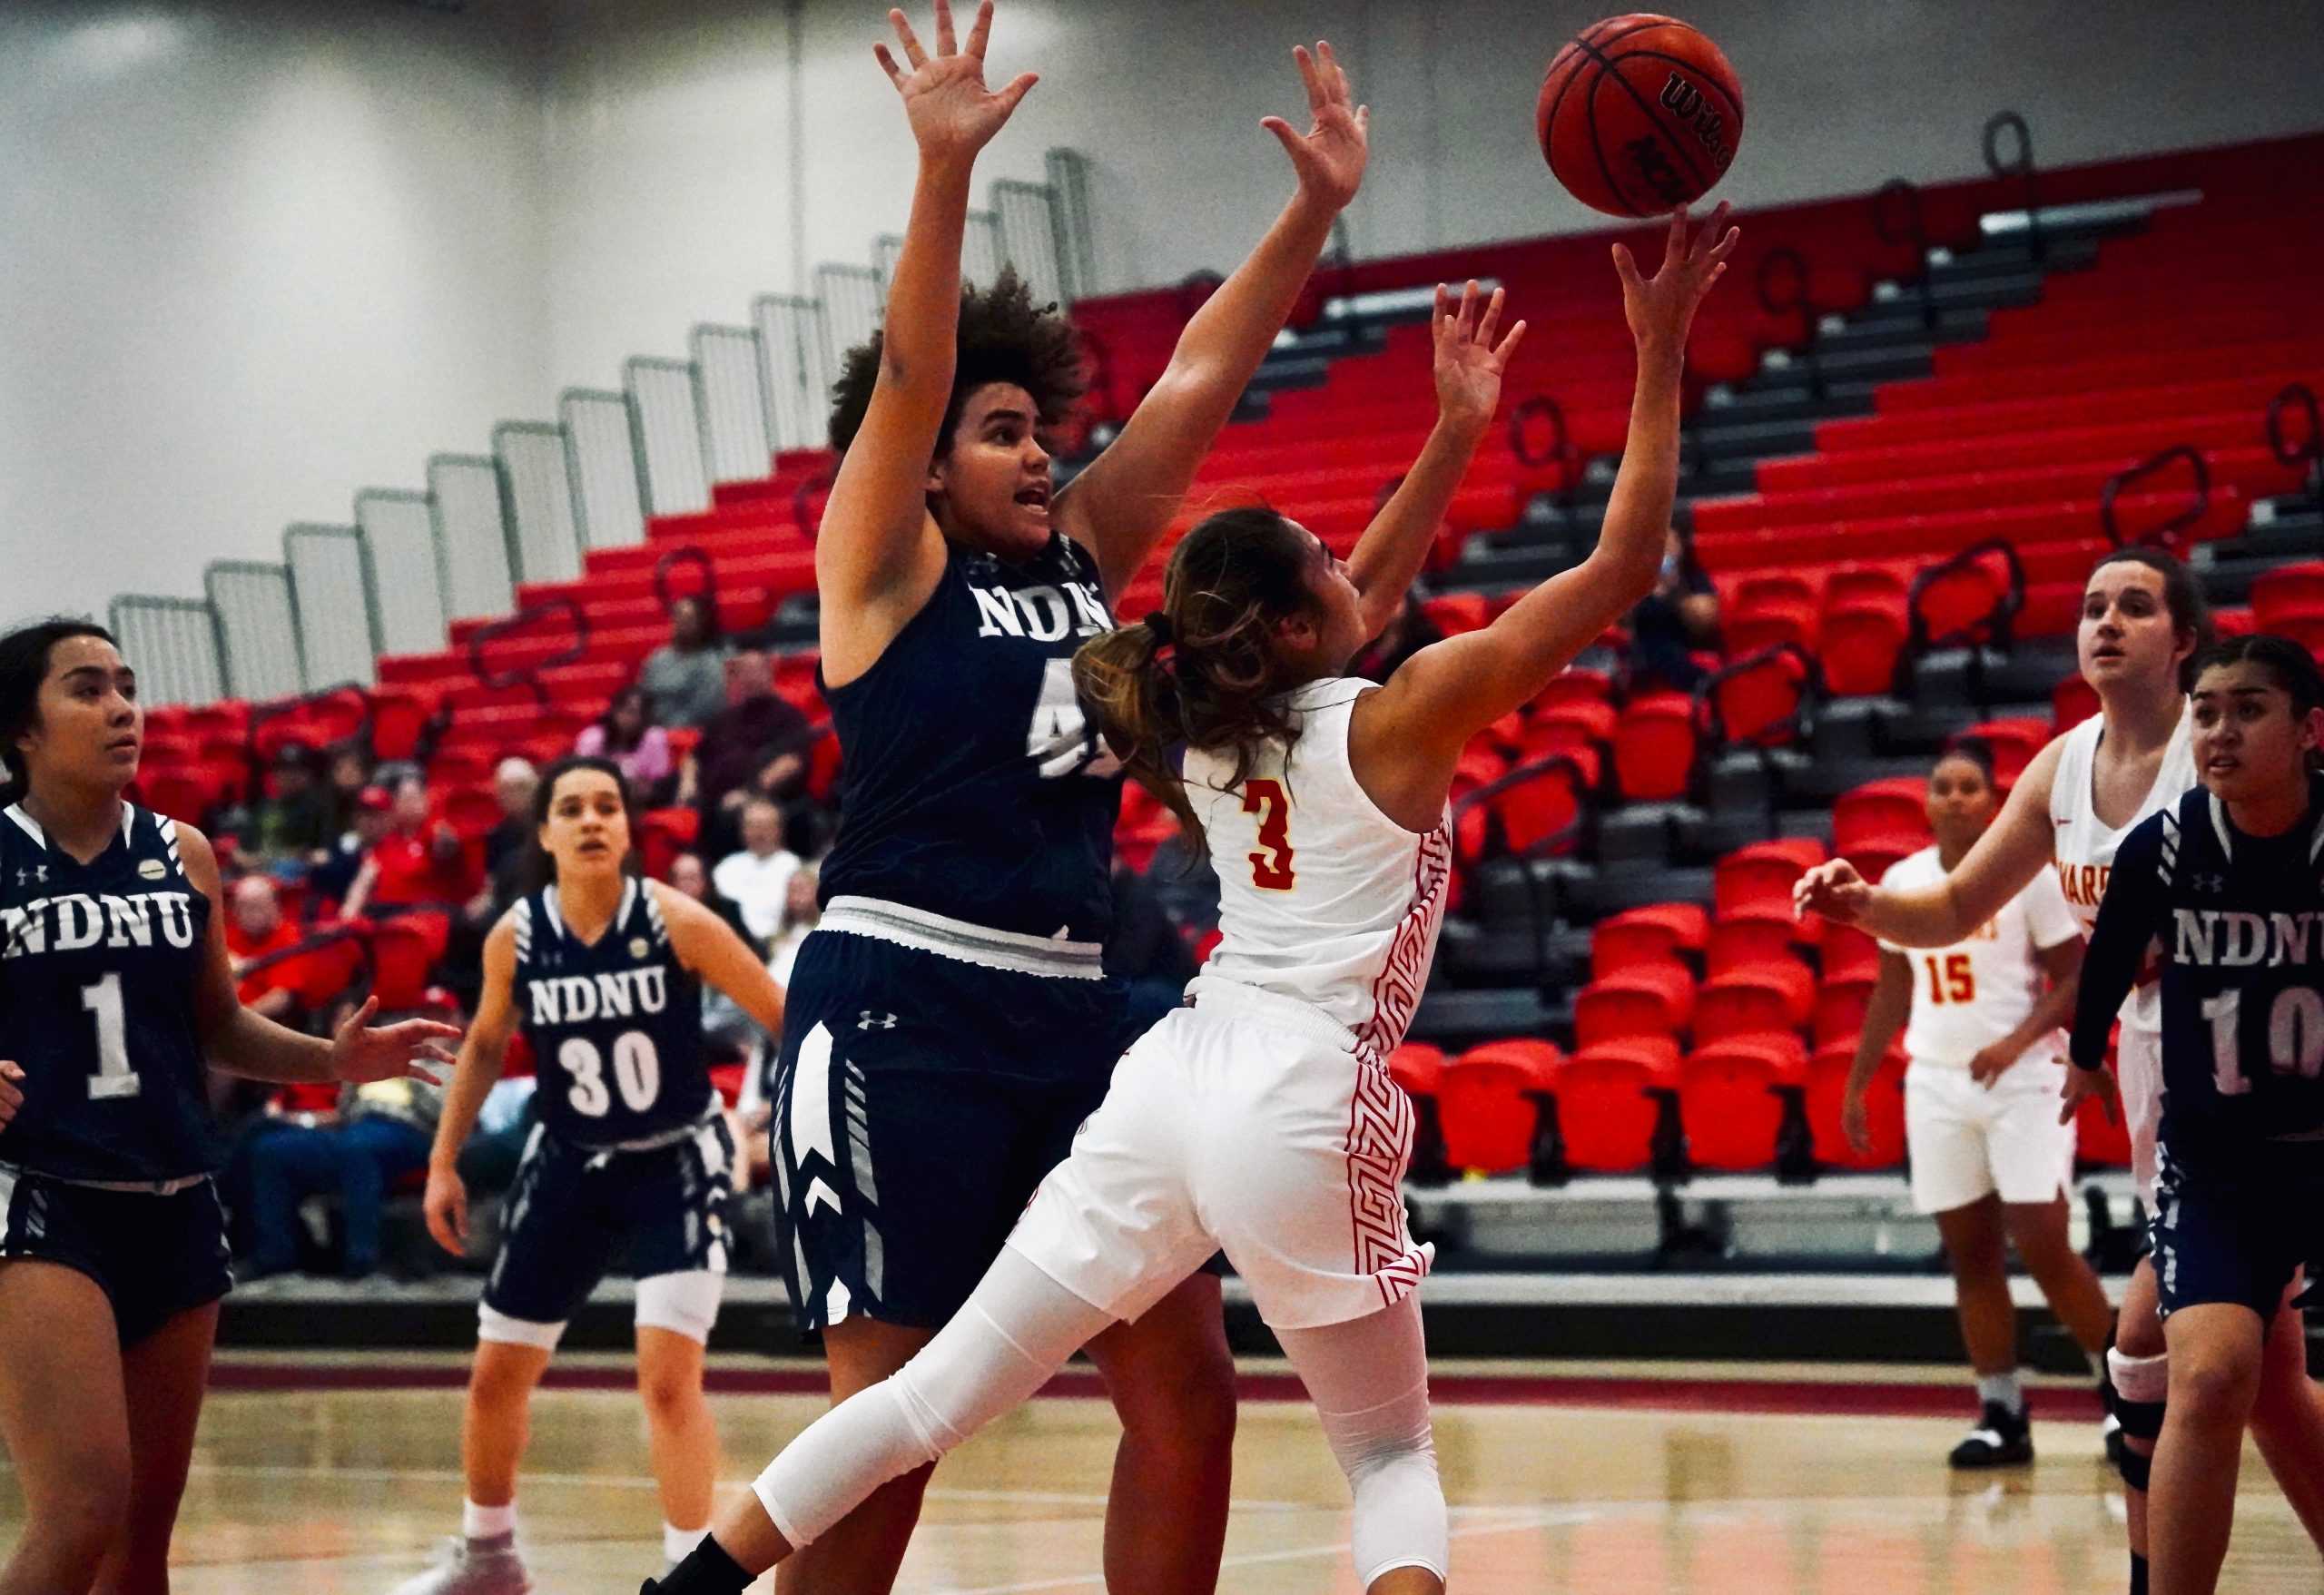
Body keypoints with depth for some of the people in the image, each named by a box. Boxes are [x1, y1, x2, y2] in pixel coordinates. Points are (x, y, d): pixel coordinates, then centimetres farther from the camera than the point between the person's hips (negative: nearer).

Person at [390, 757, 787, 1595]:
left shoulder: (676, 922, -18)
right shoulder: (515, 936, -9)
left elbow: (787, 1019, -12)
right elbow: (484, 1046, 9)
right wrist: (444, 1163, 8)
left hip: (678, 1164, -4)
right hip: (567, 1165, 4)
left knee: (669, 1377, -18)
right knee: (496, 1375, 11)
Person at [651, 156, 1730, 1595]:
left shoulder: (1216, 725, 12)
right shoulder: (1398, 722, -6)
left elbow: (1365, 604, 31)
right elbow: (1623, 570, -5)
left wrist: (1459, 428, 29)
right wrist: (1661, 352, -3)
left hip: (1173, 1083, 6)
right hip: (1305, 1109, -6)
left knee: (939, 1393, 10)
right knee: (1393, 1456, 9)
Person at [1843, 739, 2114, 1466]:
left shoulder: (2028, 872, -5)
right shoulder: (1902, 882, 8)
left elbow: (2075, 978, -4)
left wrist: (2016, 1041, -19)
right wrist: (1857, 1084, 15)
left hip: (2020, 1080, -4)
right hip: (1936, 1082, 4)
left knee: (2043, 1244, -11)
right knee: (1971, 1256, 4)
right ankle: (2001, 1419, 8)